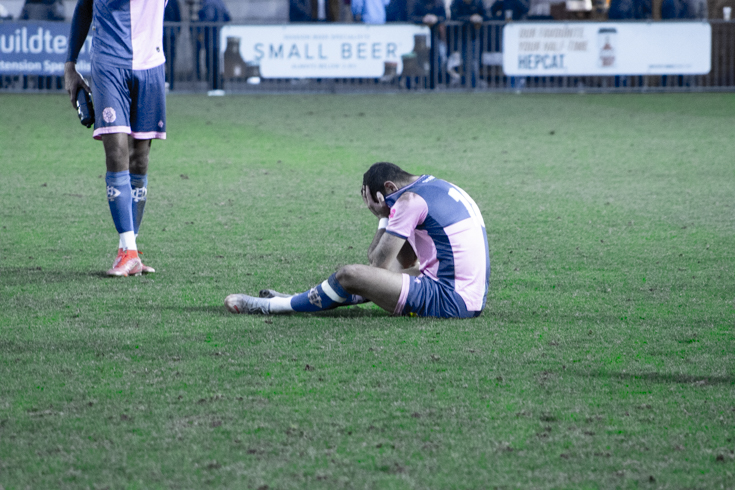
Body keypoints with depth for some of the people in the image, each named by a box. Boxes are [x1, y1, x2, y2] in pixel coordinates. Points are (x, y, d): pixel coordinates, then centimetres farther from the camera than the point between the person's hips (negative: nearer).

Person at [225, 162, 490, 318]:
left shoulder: (411, 199, -11)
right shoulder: (439, 186, 19)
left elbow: (378, 261, -7)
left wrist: (383, 214, 2)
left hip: (449, 302, -10)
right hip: (473, 299, 10)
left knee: (351, 275, -12)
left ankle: (272, 306, 4)